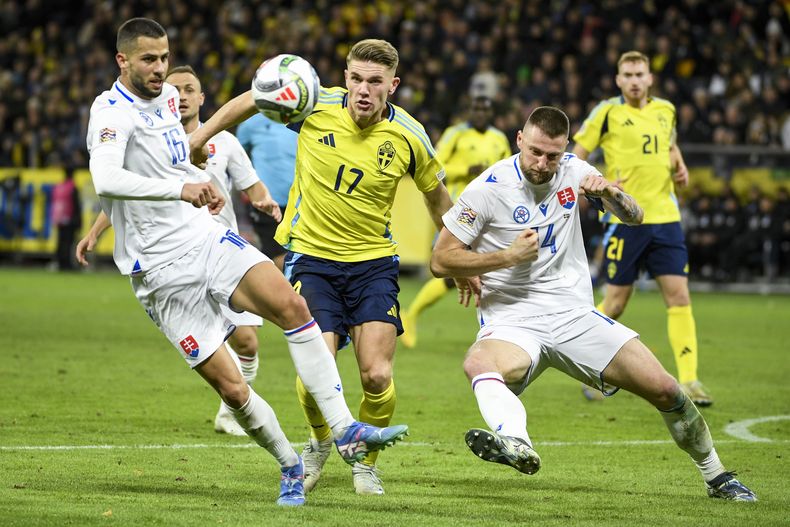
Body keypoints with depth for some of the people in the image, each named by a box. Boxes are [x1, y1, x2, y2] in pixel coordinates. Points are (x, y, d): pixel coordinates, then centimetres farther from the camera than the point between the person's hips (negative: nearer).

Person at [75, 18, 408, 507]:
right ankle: (291, 467, 13)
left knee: (292, 305, -19)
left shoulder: (167, 96, 11)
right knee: (230, 387, -9)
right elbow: (106, 180, -34)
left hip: (207, 237, 6)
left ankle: (346, 430, -18)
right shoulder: (111, 112, -14)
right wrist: (178, 189, -43)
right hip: (162, 270, -6)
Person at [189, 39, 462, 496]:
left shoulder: (409, 136, -8)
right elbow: (250, 102, 7)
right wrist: (195, 141, 9)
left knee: (377, 376, -13)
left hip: (374, 262, 1)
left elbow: (437, 197, 11)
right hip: (311, 256, 0)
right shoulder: (316, 106, -11)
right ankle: (320, 442, 21)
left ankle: (366, 462, 16)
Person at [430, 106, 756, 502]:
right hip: (512, 322, -4)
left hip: (576, 316, 4)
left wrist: (608, 192, -17)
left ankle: (716, 477, 15)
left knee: (664, 389, -5)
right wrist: (509, 256, -17)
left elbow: (633, 217, 6)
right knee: (479, 363, -39)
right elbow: (441, 261, -6)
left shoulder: (573, 171, 5)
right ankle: (517, 444, -67)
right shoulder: (488, 189, -8)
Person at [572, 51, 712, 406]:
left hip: (664, 217, 4)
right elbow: (574, 158, 1)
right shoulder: (607, 113, -3)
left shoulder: (665, 110, 11)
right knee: (615, 304, 0)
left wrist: (679, 167, 9)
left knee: (679, 297, -5)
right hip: (625, 219, -4)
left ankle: (688, 380, -5)